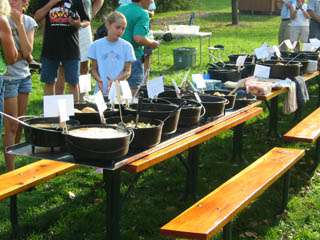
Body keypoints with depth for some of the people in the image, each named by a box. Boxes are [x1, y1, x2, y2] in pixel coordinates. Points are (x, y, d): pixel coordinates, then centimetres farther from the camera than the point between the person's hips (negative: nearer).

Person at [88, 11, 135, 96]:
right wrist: (98, 79, -11)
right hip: (102, 90, 0)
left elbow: (128, 71, 4)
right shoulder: (96, 45, 6)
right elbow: (94, 69, 11)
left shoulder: (126, 46, 5)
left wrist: (116, 81, -14)